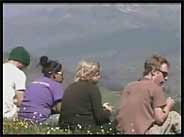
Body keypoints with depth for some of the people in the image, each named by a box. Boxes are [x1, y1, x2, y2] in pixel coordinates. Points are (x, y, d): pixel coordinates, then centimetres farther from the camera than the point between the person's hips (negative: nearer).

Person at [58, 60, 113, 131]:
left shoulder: (69, 87, 14)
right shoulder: (92, 88, -8)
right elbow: (99, 116, -12)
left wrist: (101, 107, 25)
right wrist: (108, 111, 11)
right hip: (84, 127, -7)